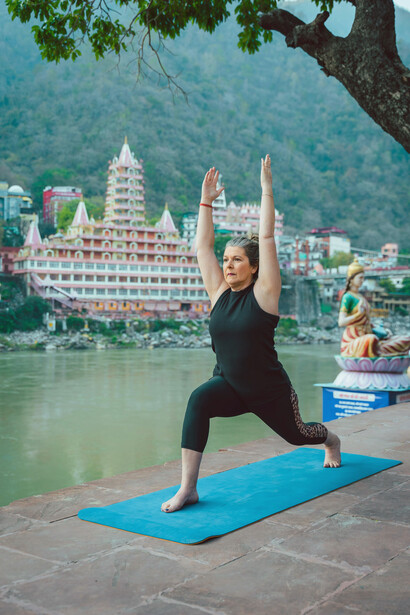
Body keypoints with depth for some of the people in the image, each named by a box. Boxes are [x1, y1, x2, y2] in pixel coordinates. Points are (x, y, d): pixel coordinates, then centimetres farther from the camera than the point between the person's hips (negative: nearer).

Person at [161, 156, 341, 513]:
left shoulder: (263, 293, -12)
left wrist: (267, 189, -17)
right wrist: (206, 200, -1)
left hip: (270, 391, -2)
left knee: (296, 434, 23)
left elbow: (267, 237, -18)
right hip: (229, 386, 2)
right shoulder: (219, 292, -1)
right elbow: (203, 246, 0)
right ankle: (188, 488, -29)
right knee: (198, 400, -31)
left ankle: (332, 440, 61)